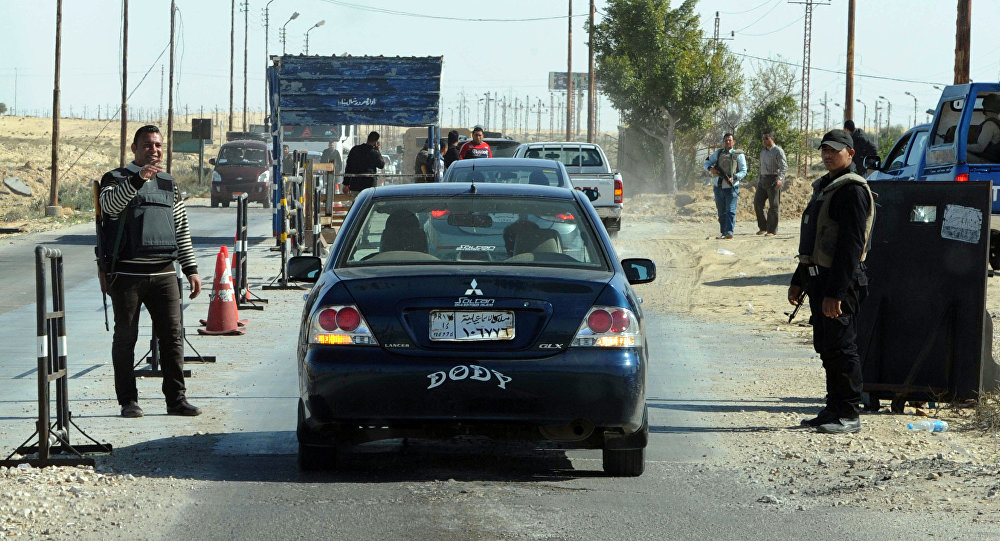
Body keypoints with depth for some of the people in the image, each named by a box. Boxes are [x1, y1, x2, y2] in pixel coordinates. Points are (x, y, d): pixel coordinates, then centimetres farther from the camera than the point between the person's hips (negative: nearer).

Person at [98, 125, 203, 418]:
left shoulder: (169, 184, 19)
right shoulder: (116, 179, 3)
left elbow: (181, 229, 22)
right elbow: (110, 204, -20)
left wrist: (191, 268, 15)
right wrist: (138, 179, -34)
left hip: (163, 272, 4)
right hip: (127, 271, -4)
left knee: (172, 335, -2)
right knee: (126, 336, -1)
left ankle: (176, 398, 1)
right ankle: (128, 400, 4)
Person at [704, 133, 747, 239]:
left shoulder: (739, 155, 2)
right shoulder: (718, 153, 11)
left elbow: (743, 171, -2)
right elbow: (707, 163, 14)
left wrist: (734, 178, -19)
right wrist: (710, 169, -9)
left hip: (731, 187, -4)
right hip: (718, 186, 4)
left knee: (730, 211, -13)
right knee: (721, 212, 9)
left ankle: (729, 232, -18)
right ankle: (722, 232, 17)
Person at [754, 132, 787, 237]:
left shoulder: (778, 151, -6)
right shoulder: (763, 152, 19)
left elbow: (784, 166, -14)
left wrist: (780, 178, -27)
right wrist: (758, 180, 21)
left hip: (773, 180, -8)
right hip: (763, 180, 8)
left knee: (773, 206, -4)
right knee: (758, 203, 2)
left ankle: (771, 230, 1)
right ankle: (762, 227, 14)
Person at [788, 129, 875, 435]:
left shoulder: (852, 190, -14)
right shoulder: (823, 186, 18)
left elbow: (851, 245, -21)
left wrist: (835, 293, -25)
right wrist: (799, 281, 22)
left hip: (840, 282, -10)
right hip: (819, 281, 10)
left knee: (841, 348, -7)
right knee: (826, 348, 13)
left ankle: (849, 416, -2)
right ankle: (834, 410, 20)